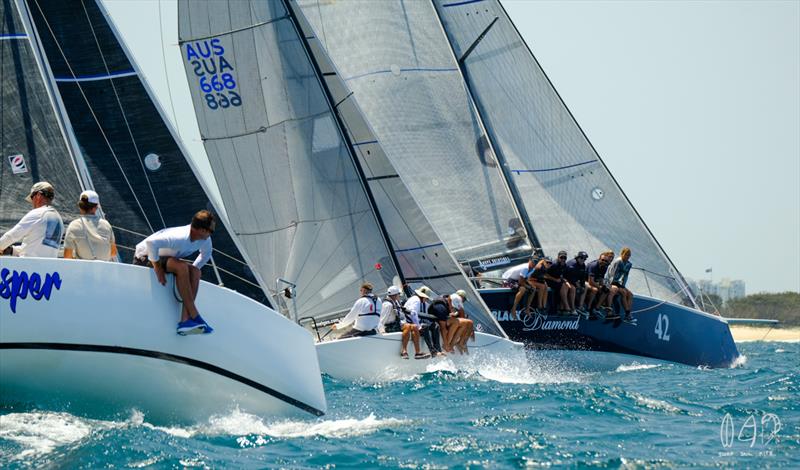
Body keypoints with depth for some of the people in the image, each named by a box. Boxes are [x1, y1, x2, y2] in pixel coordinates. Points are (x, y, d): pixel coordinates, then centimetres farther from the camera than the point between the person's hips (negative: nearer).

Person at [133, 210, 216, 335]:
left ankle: (185, 320, -22)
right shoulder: (180, 238, -35)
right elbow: (151, 242, -44)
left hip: (164, 257, 8)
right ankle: (195, 317, -26)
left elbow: (206, 253, 15)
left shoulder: (205, 240, -8)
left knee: (195, 272, -16)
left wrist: (193, 269, 1)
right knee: (181, 267, -31)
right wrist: (157, 268, -34)